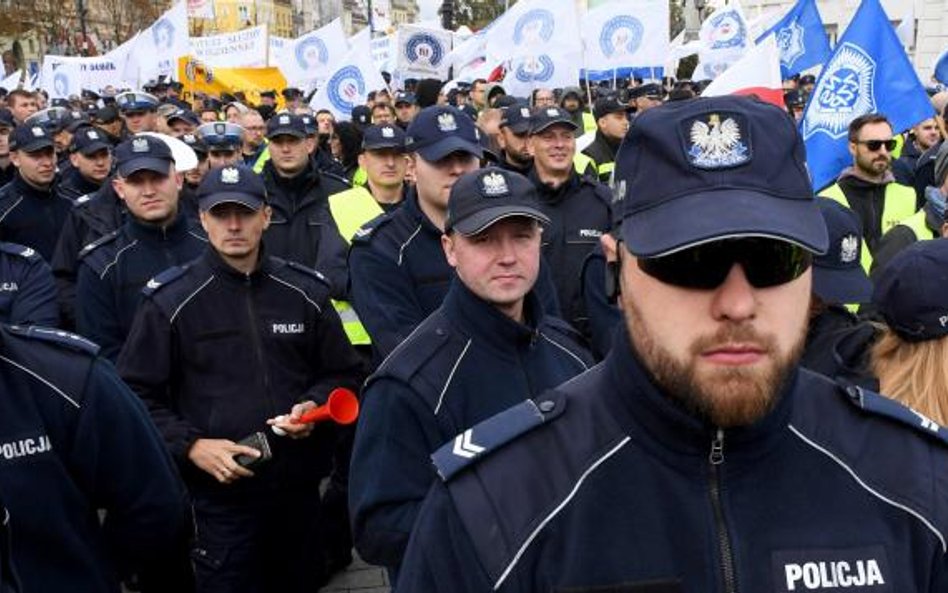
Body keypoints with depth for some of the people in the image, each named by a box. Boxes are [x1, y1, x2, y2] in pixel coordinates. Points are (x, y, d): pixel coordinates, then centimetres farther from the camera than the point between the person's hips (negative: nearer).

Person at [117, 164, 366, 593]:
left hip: (299, 487, 3)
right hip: (218, 490, -3)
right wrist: (191, 446, -14)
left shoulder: (305, 291, 2)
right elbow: (137, 394, -2)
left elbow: (344, 374, 11)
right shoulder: (170, 300, -5)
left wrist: (315, 405, -8)